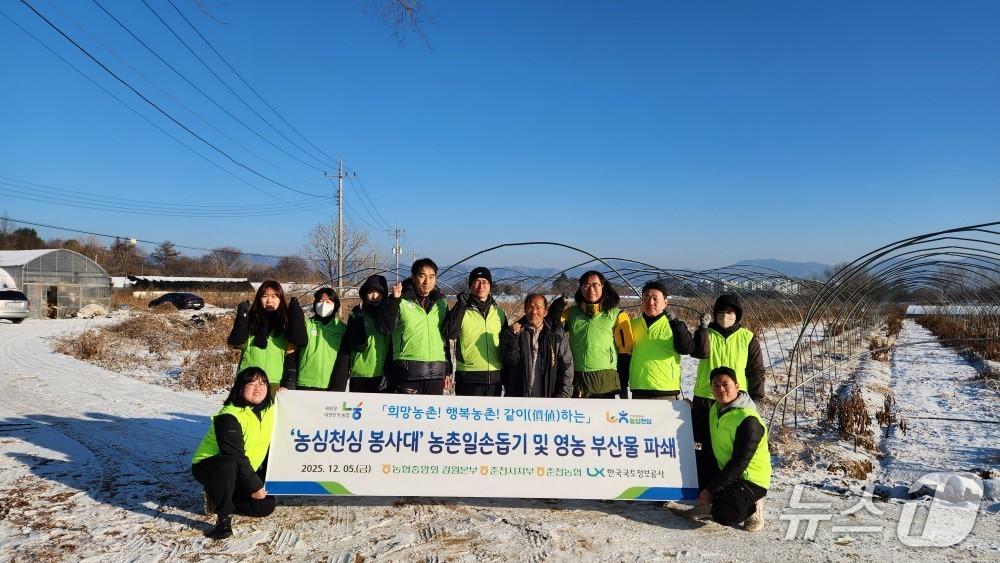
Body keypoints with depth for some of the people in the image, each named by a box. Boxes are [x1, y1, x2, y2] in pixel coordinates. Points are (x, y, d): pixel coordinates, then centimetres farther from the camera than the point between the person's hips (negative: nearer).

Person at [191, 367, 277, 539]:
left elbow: (269, 448, 6)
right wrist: (255, 486, -25)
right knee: (228, 464, -41)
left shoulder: (269, 410, -4)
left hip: (245, 472, 7)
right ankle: (224, 518, -24)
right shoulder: (229, 417, -26)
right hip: (207, 466, -7)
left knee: (266, 506, -6)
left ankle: (218, 499, 13)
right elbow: (235, 457, -29)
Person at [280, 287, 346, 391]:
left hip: (332, 386, 1)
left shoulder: (341, 328, 9)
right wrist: (289, 383, -7)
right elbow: (292, 355, 2)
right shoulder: (305, 325, 6)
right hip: (306, 385, -1)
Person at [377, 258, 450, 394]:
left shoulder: (441, 303, 14)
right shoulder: (401, 301, 0)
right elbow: (385, 328, -11)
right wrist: (394, 299, -20)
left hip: (436, 372, 4)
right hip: (408, 371, -4)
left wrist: (447, 370, 17)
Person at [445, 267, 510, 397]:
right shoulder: (462, 311, -1)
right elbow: (450, 333, -18)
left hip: (495, 376, 4)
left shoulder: (498, 312, 11)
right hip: (468, 377, -4)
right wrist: (460, 306, -20)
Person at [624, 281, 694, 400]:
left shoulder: (673, 325, 2)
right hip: (639, 392, 3)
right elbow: (625, 357, 15)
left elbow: (687, 348, -12)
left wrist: (675, 322, -19)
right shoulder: (633, 325, 10)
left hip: (667, 391, -3)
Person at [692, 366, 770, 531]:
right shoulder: (716, 408, 3)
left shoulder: (749, 420, -24)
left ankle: (753, 507, 2)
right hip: (724, 470, 9)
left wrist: (710, 489, -22)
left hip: (751, 480, -9)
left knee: (723, 515, -28)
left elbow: (739, 464, -24)